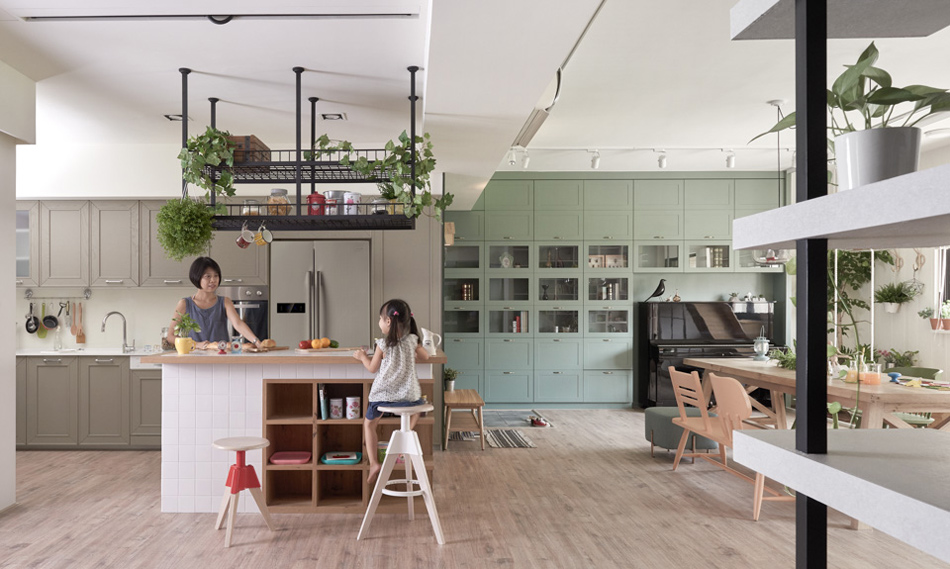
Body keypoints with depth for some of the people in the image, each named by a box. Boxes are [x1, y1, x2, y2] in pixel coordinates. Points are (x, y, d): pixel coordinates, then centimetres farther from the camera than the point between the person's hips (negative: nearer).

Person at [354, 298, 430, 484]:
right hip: (409, 395, 2)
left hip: (384, 395, -2)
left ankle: (374, 463, 7)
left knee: (369, 423, 18)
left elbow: (372, 368, 3)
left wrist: (362, 356, 20)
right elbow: (425, 356, 15)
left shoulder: (383, 344, -8)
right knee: (418, 402, 37)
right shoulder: (412, 341, 0)